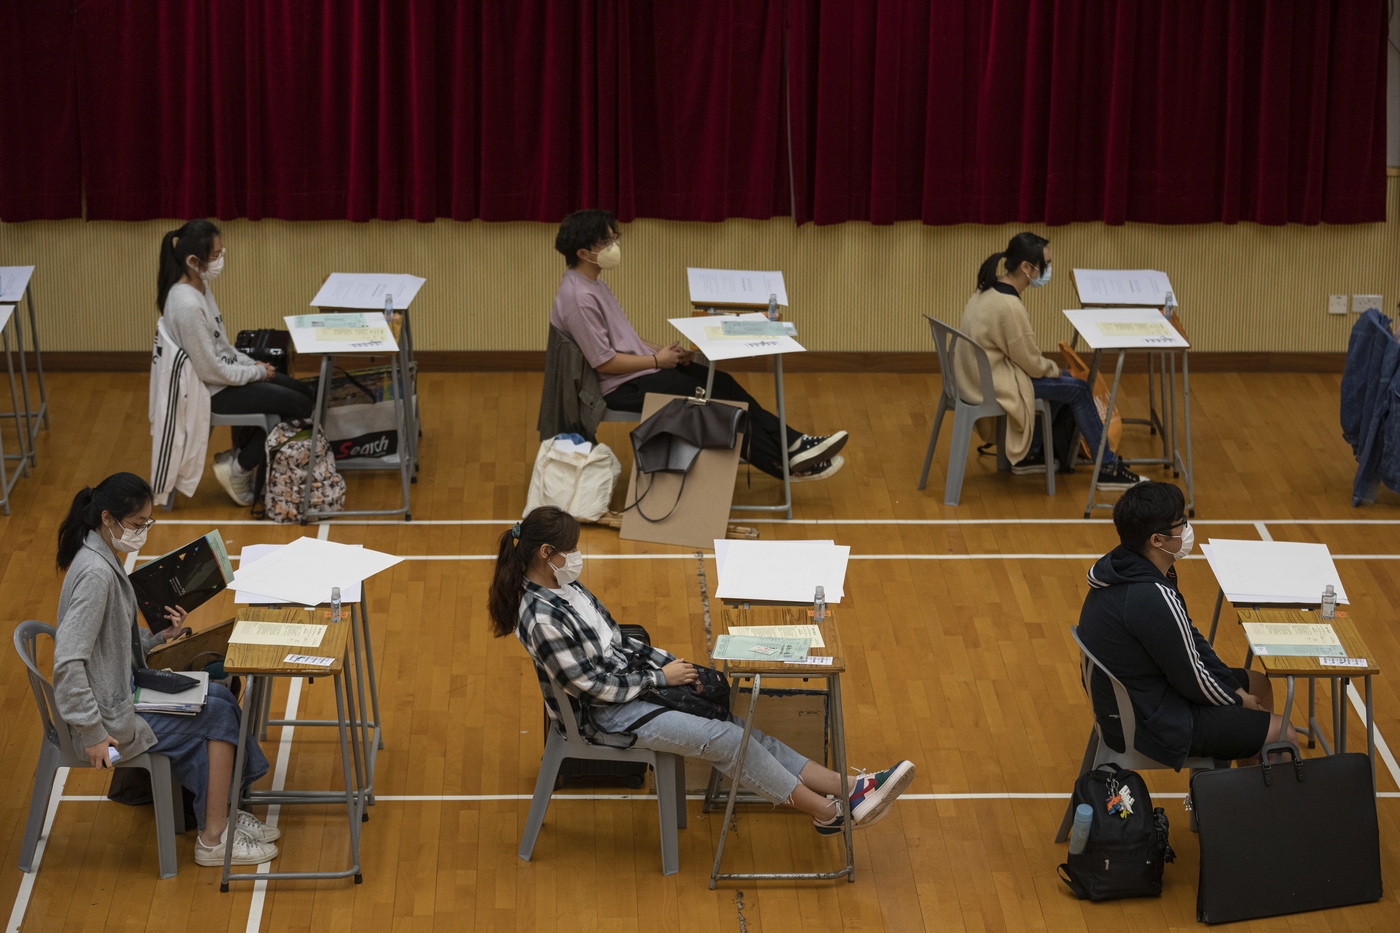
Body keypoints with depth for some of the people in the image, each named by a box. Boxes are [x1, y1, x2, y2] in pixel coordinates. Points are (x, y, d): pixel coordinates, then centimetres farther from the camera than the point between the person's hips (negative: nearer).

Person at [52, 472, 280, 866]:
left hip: (122, 692, 10)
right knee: (217, 714, -3)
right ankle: (213, 840, 4)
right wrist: (92, 733, -27)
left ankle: (221, 814, 20)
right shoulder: (95, 573, -25)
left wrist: (161, 636, 0)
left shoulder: (105, 560, 6)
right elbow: (68, 662, -30)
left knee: (219, 696, 13)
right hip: (110, 717, -10)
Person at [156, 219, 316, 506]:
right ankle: (239, 468, 4)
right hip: (212, 392, -9)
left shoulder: (199, 286, -1)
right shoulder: (187, 305, -31)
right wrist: (258, 372, -12)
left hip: (225, 372, 9)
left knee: (305, 393, 13)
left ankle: (242, 455, 18)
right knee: (299, 407, -8)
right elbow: (211, 370, -24)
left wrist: (252, 364, 4)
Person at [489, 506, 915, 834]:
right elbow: (594, 686, -22)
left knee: (735, 725, -4)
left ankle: (845, 785, -10)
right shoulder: (541, 619, -25)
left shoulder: (564, 586, 4)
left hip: (630, 680, 9)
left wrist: (665, 660, 3)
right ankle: (829, 812, -10)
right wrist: (660, 678, -12)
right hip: (606, 715, -9)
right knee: (723, 738, -16)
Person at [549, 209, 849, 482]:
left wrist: (659, 350, 5)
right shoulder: (579, 298, -23)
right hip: (621, 388, -10)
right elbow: (603, 361, -22)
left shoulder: (593, 284, 10)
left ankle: (793, 444, -1)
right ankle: (787, 463, -4)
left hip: (640, 370, 10)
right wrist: (657, 360, -12)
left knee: (721, 383, 1)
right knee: (712, 400, -11)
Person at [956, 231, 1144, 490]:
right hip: (994, 384, -9)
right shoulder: (1009, 306, -27)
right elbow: (1031, 362, -17)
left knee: (1064, 381, 21)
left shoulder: (990, 290, 2)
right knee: (1077, 389, -2)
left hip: (977, 374, 9)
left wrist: (1050, 367, 12)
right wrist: (1055, 370, 3)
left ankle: (1029, 454, 27)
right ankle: (1109, 468, 8)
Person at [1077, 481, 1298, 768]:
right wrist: (1238, 700, -2)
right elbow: (1192, 680, -21)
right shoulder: (1153, 599, -33)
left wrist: (1235, 688, 7)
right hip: (1150, 722, -10)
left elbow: (1189, 638, 9)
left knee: (1257, 683, 24)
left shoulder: (1127, 567, -2)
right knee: (1284, 735, -5)